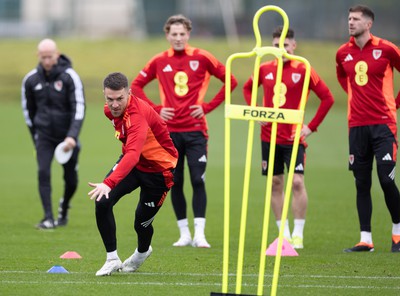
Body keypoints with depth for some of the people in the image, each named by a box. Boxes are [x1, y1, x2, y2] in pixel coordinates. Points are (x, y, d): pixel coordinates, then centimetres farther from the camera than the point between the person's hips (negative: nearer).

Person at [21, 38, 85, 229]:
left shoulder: (70, 77, -13)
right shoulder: (31, 79, -3)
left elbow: (79, 108, -17)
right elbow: (28, 108, 12)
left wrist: (72, 136, -29)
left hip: (67, 137, -1)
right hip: (44, 136, 1)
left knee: (71, 179, 6)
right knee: (43, 173, -16)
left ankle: (64, 208, 36)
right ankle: (48, 218, -13)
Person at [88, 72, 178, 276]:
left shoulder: (137, 116, -37)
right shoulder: (110, 109, -11)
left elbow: (132, 155, -52)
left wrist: (109, 183, -65)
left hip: (158, 169, -6)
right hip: (131, 160, 6)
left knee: (142, 222, 5)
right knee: (102, 202, -18)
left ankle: (142, 252, 42)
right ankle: (112, 259, -5)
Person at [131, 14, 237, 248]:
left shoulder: (201, 58, 0)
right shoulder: (159, 61, 6)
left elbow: (231, 81, 3)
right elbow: (136, 86, 14)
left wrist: (208, 106, -4)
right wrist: (156, 109, 2)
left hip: (195, 130, -2)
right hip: (170, 131, 2)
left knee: (198, 181, -8)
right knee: (175, 183, 4)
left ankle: (199, 234, -7)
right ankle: (184, 234, 12)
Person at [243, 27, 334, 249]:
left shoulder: (303, 70, -7)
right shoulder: (265, 69, 4)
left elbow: (327, 98, -4)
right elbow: (247, 89, 23)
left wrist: (312, 126, -8)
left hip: (294, 137, -4)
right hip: (269, 136, 4)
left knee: (297, 182, -12)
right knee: (275, 184, 6)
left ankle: (298, 234, -6)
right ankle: (284, 234, 13)